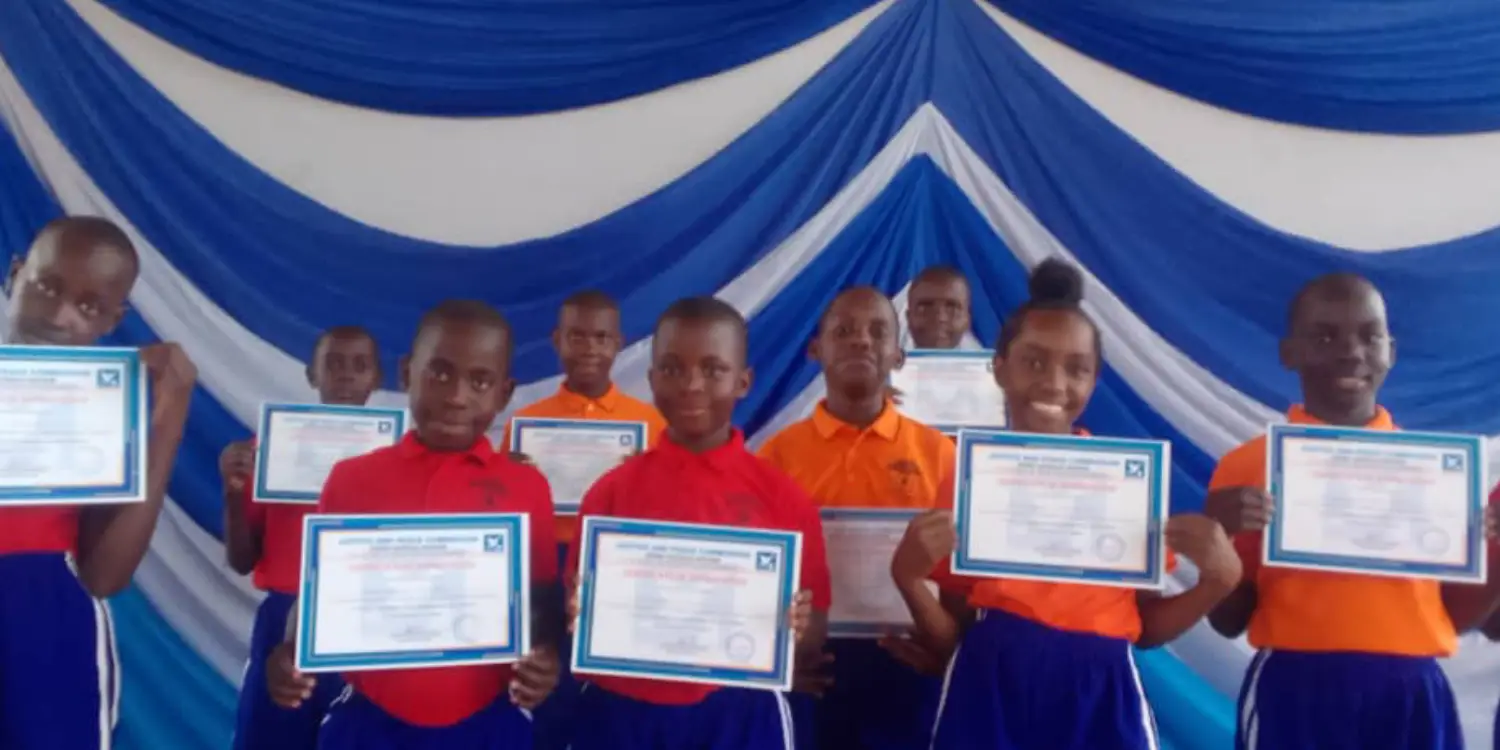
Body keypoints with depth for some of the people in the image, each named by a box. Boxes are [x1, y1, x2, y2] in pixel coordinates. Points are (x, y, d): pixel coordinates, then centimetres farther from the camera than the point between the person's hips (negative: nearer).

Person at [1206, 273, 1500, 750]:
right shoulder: (1248, 464, 1)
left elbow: (1457, 614, 15)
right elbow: (1229, 622, 3)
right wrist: (1219, 539, -15)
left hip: (1412, 697, 3)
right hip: (1295, 695, -2)